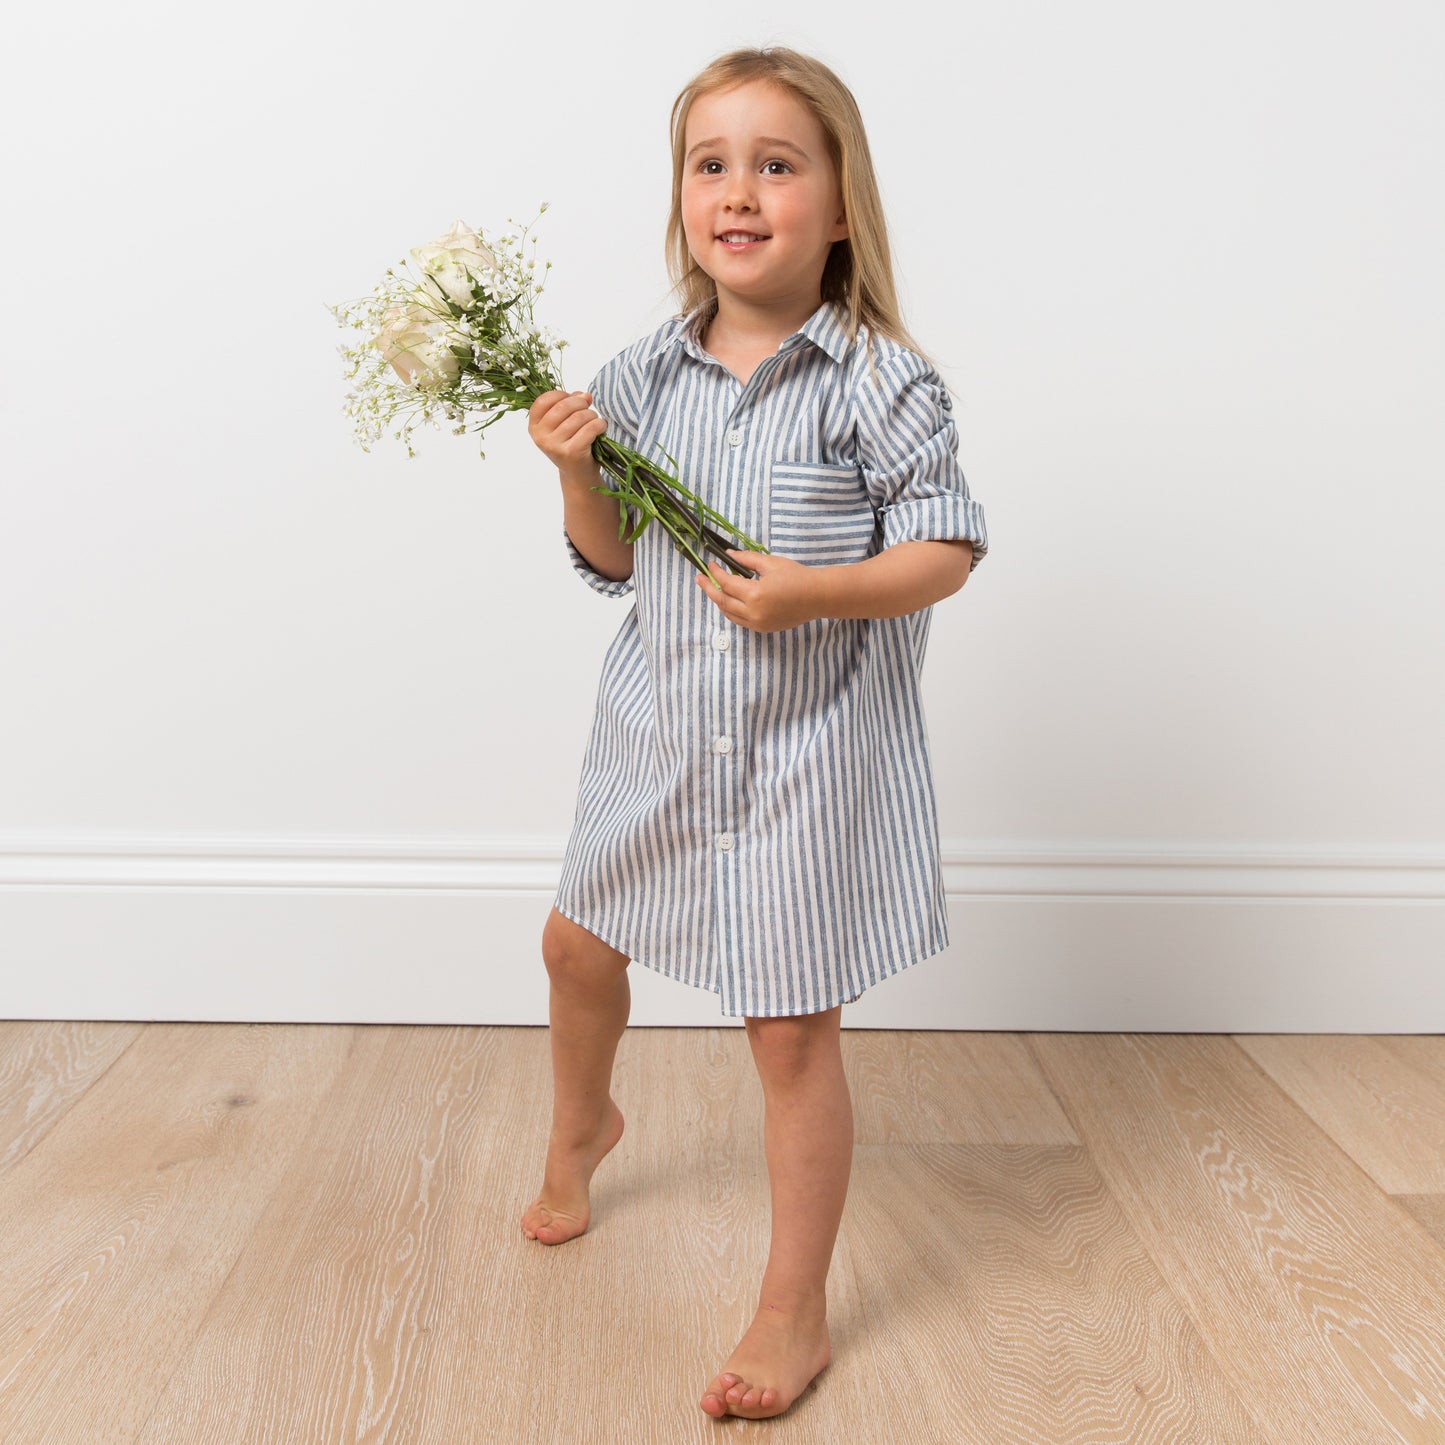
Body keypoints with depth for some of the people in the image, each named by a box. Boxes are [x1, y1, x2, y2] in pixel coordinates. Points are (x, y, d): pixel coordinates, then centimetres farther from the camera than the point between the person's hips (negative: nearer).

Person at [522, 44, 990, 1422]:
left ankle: (794, 1311, 21)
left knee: (792, 1032, 2)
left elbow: (946, 547, -11)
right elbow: (616, 562, 7)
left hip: (810, 752, -5)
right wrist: (578, 475, -13)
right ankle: (579, 1128, 55)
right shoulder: (642, 377, 1)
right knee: (577, 945, 21)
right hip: (662, 733, 6)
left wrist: (815, 593, -27)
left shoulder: (879, 381, -13)